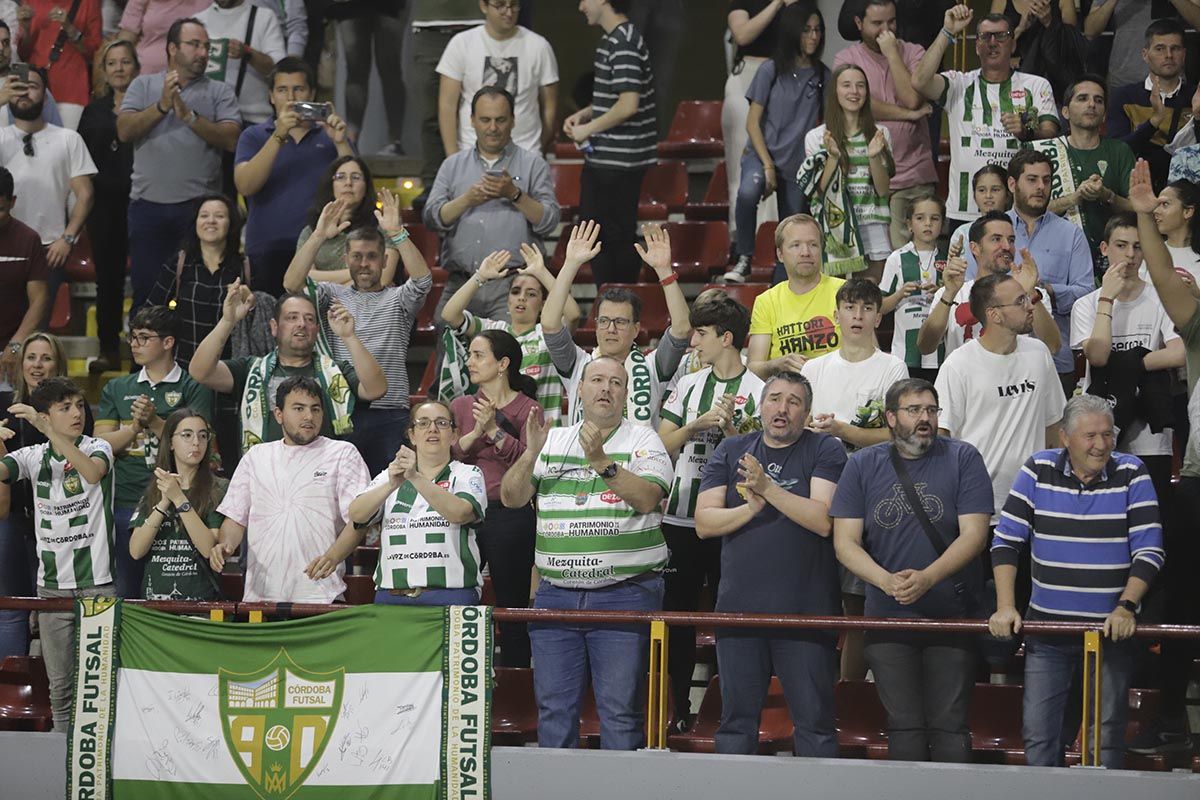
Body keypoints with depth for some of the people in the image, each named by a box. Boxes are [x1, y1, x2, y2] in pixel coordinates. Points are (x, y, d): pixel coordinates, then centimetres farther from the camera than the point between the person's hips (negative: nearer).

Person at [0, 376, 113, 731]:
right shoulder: (34, 456, 6)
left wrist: (49, 432, -35)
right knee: (59, 685, 8)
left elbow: (93, 473, -26)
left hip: (97, 583, -3)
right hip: (51, 585, 3)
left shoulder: (97, 448, -3)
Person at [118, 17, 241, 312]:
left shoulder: (219, 93, 8)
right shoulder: (144, 85, 11)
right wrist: (161, 106, -12)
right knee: (146, 290, 4)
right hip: (148, 205, 0)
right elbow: (124, 131, -2)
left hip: (200, 207, 0)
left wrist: (189, 116, -13)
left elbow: (231, 139, -5)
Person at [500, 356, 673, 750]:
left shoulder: (642, 440, 4)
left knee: (621, 710, -3)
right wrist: (530, 454, -9)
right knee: (554, 708, 6)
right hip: (555, 594, 4)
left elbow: (647, 498, -13)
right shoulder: (552, 441, 14)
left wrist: (602, 462, -23)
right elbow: (510, 498, 6)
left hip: (625, 595, -4)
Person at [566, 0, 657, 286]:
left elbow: (628, 104, -26)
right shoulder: (611, 40, 12)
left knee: (617, 236, -2)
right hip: (603, 157, 10)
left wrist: (588, 129, -16)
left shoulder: (624, 45, -19)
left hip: (618, 160, -10)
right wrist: (584, 114, 9)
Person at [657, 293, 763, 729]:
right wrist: (699, 424, -9)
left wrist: (728, 429, -20)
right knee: (678, 612, 5)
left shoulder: (757, 391, -2)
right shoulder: (688, 385, 11)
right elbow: (662, 445, 6)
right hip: (681, 517, 4)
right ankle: (680, 708, 13)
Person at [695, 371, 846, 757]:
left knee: (814, 722, -1)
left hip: (805, 611, -3)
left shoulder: (825, 450, 1)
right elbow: (704, 522, 3)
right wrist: (749, 508, -14)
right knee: (736, 723, 9)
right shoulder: (731, 451, 11)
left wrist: (768, 488, -18)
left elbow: (823, 520, -12)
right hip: (739, 606, 3)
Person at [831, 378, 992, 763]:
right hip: (888, 615, 2)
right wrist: (887, 581, -19)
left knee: (949, 724, 0)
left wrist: (927, 578, -23)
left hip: (951, 615, -2)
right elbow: (845, 542, -1)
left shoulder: (963, 458, -1)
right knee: (904, 725, 6)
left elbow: (973, 535, -8)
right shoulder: (863, 466, 4)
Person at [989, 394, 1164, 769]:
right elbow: (1006, 541, 0)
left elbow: (1149, 550, -5)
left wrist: (1126, 607, -17)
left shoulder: (1131, 474, -4)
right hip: (1048, 626, 1)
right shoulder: (1038, 470, -1)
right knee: (1038, 734, 1)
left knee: (1108, 735, 5)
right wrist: (1006, 607, -8)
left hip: (1113, 627, -1)